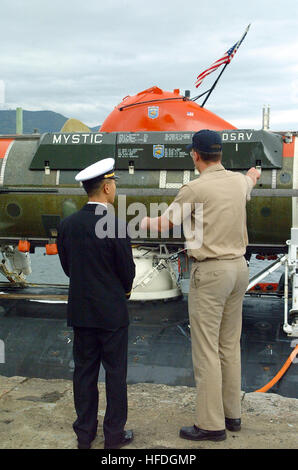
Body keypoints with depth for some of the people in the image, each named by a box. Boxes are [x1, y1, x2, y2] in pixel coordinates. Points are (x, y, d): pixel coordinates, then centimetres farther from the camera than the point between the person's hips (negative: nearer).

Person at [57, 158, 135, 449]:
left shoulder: (67, 224, -3)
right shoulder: (116, 227, -19)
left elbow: (67, 266, 5)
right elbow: (127, 270, -11)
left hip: (80, 311, 5)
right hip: (111, 311, -5)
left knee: (84, 370, 14)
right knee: (115, 371, 8)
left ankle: (84, 433, 24)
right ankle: (114, 434, 18)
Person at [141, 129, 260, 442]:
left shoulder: (196, 188, -13)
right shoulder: (239, 182, 7)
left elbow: (165, 224, -2)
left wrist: (145, 222, 20)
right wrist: (253, 174, 58)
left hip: (210, 270, -7)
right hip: (239, 267, 7)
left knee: (206, 350, -2)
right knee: (230, 345, 15)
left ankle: (211, 424, 4)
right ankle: (232, 414, 25)